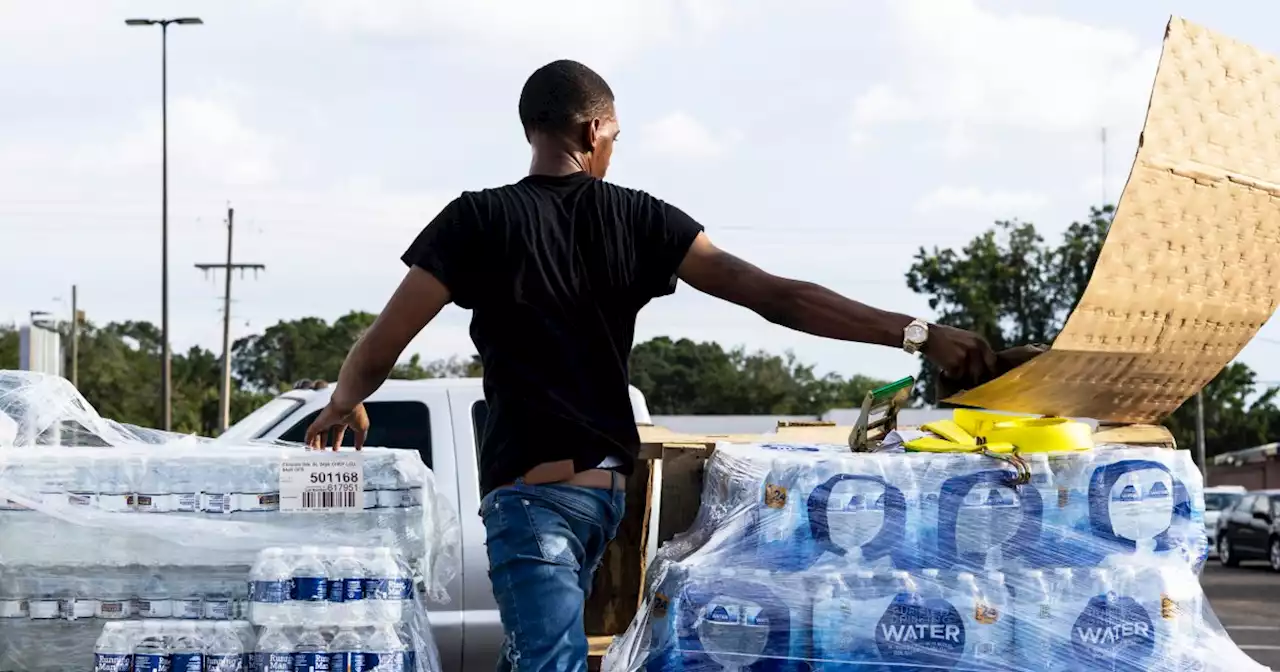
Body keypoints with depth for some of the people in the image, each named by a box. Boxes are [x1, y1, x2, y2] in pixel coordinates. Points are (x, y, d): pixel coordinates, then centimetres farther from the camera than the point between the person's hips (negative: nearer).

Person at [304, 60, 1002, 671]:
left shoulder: (479, 221, -5)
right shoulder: (637, 219, 3)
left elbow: (378, 351, -3)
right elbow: (774, 296, -4)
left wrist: (343, 404, 20)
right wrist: (916, 333, -3)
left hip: (530, 491, -5)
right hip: (608, 486, 5)